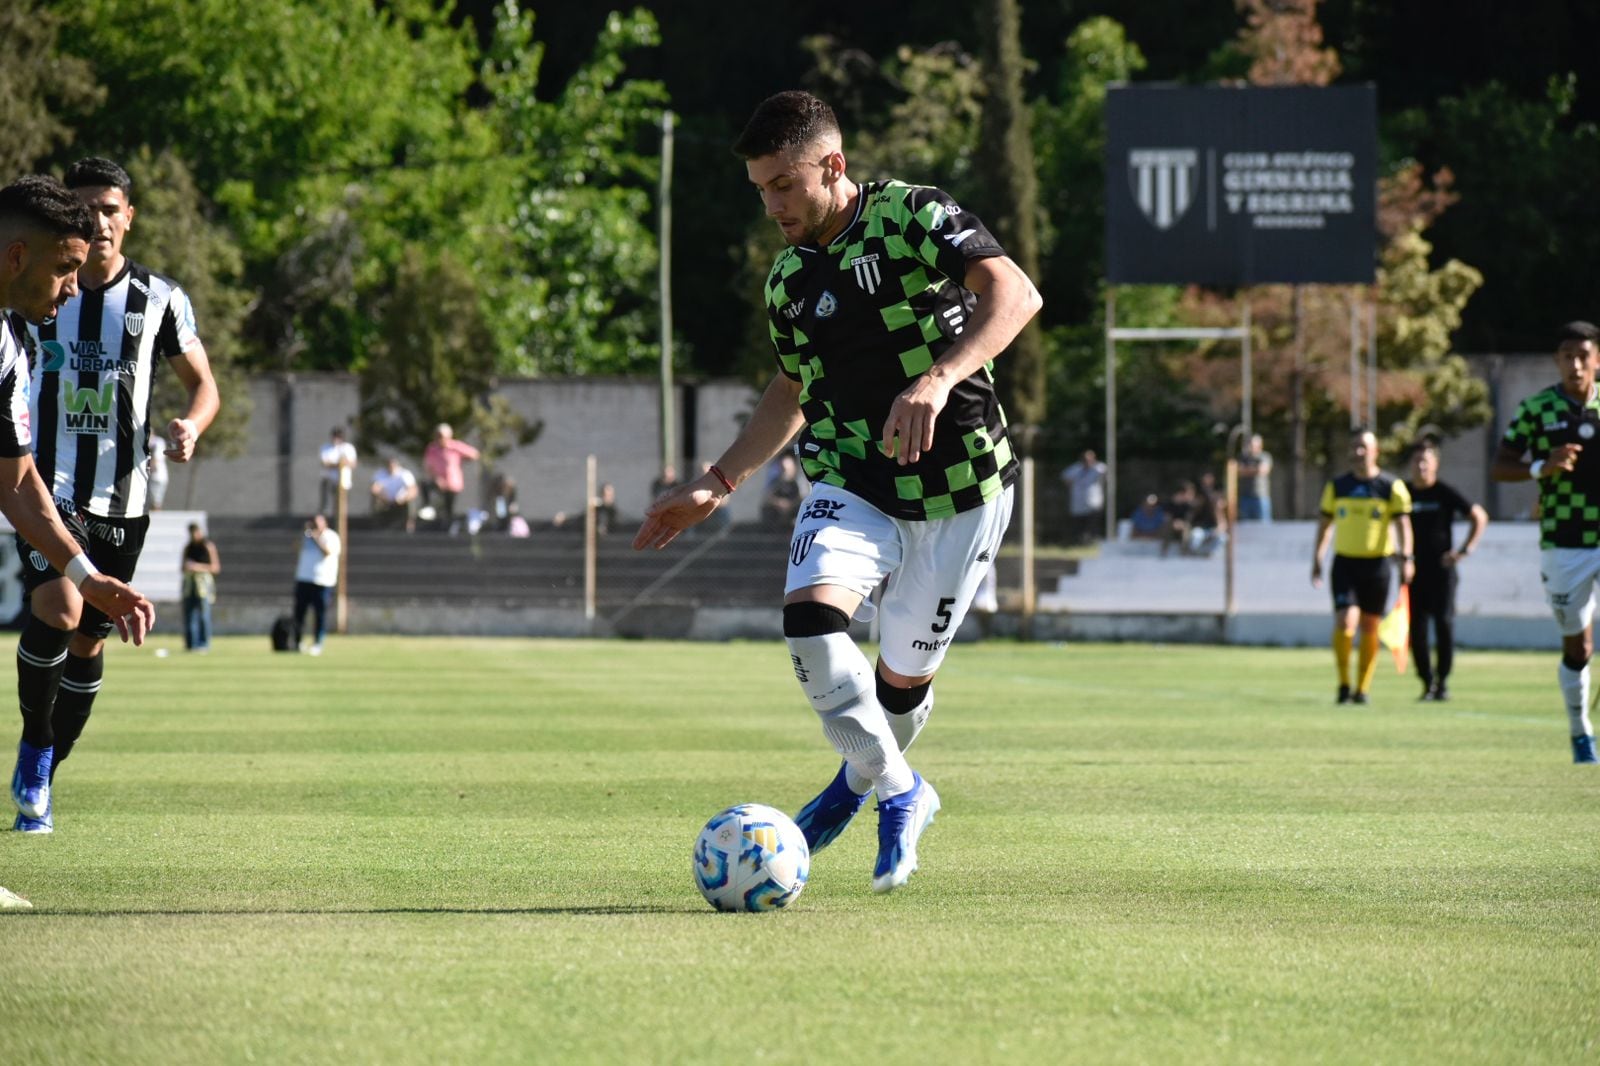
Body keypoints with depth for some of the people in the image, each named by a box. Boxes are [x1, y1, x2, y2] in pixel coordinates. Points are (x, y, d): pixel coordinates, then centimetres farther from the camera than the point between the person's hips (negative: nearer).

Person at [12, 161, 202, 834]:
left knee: (89, 641, 7)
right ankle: (34, 739, -2)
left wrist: (190, 426, -11)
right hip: (48, 485, -2)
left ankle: (44, 778, 24)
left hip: (123, 498, 2)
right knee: (57, 611, -24)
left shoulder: (160, 299, 3)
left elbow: (202, 383, 10)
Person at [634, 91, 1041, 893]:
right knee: (811, 617, -23)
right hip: (850, 482, 4)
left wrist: (938, 380, -41)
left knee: (902, 674, 3)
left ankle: (866, 779, 39)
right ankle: (898, 794, -4)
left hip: (958, 490, -4)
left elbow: (1015, 294, -26)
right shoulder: (789, 279, 8)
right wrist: (717, 483, 14)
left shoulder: (913, 218, -12)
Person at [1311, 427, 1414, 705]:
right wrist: (1317, 559, 10)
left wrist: (1406, 558, -17)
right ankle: (1344, 684, -3)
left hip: (1377, 563, -1)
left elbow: (1402, 523, -5)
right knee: (1345, 622, -15)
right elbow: (1325, 522, 15)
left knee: (1370, 628, 5)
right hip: (1345, 562, 1)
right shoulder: (1336, 486, 7)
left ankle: (1362, 689, 14)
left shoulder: (1391, 487, 0)